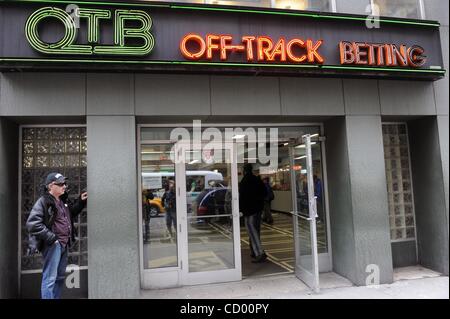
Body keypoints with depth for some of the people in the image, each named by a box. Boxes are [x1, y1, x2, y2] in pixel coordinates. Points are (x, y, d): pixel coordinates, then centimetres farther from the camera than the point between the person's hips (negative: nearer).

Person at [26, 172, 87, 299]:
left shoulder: (63, 201, 12)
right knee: (50, 278, -4)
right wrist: (50, 238, -21)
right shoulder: (43, 202, -12)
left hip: (64, 244, 8)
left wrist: (81, 201, 13)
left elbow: (71, 214, 27)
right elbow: (32, 224, -20)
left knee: (60, 277, 18)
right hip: (53, 245, -8)